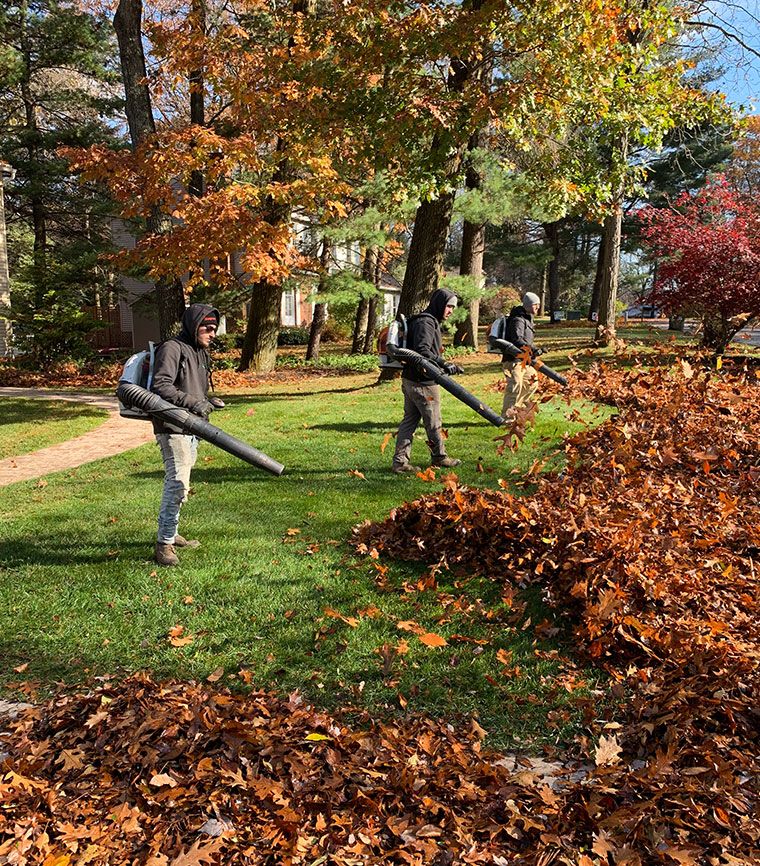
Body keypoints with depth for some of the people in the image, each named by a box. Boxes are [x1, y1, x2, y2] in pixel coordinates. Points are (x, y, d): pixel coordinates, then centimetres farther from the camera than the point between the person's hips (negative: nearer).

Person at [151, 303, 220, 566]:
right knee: (177, 483, -14)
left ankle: (169, 533, 28)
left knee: (179, 483, 16)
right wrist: (192, 402, -26)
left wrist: (207, 401, 12)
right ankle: (164, 543, -7)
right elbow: (160, 386, -21)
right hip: (172, 428, -10)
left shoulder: (202, 353, 19)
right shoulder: (172, 349, -11)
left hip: (192, 427, 10)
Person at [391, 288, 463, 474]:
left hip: (411, 380, 10)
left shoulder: (431, 322, 18)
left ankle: (400, 461, 10)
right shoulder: (425, 322, -15)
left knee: (409, 420, 9)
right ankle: (439, 457, 23)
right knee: (433, 421, 6)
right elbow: (422, 351, -27)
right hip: (422, 382, -10)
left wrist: (444, 367, 20)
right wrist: (445, 364, -30)